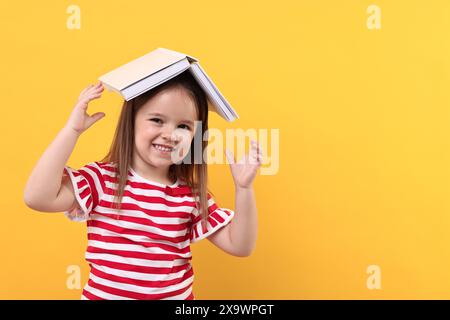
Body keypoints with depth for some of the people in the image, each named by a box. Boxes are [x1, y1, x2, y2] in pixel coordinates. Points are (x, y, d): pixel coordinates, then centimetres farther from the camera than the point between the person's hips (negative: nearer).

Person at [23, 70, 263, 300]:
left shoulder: (192, 196, -6)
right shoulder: (102, 179, -12)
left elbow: (240, 246, -8)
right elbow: (37, 197, -25)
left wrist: (244, 188, -21)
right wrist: (72, 129, -25)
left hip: (177, 295, 2)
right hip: (102, 294, -1)